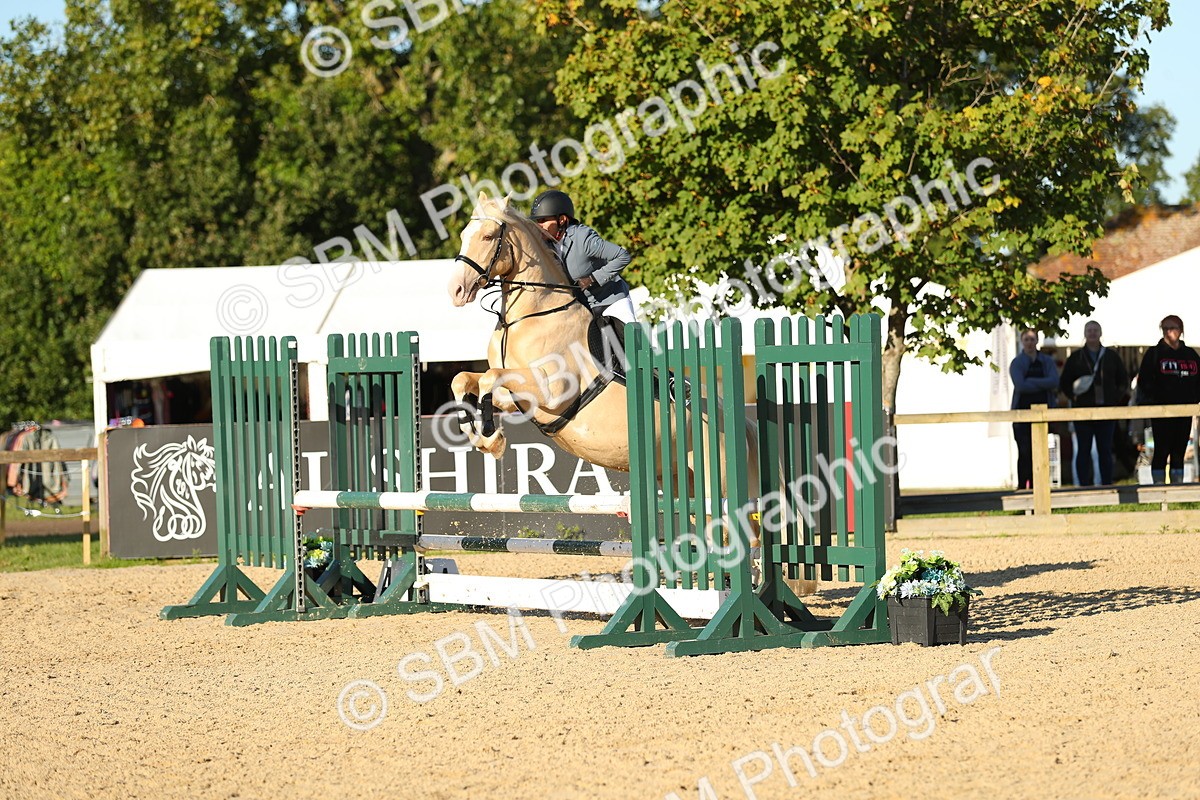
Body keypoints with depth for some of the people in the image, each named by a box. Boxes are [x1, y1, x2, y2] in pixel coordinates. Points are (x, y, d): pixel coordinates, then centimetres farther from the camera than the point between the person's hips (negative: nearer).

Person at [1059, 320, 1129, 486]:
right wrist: (1075, 397, -3)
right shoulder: (1076, 358, 6)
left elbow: (1123, 379, 16)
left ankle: (1107, 485, 6)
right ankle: (1084, 485, 0)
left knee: (1105, 450, 3)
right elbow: (1064, 383, 10)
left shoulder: (1111, 357, 10)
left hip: (1107, 410, 1)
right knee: (1083, 451, -1)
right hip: (1083, 411, -1)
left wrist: (1117, 398, 4)